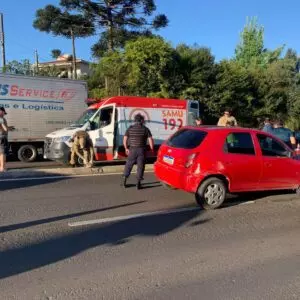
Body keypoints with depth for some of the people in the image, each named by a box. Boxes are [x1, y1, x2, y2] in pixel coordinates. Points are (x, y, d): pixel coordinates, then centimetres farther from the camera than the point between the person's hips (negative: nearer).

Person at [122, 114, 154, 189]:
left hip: (132, 150, 2)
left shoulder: (130, 129, 3)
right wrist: (152, 149, 2)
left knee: (128, 165, 14)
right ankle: (138, 183, 6)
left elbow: (124, 140, 1)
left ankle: (124, 181, 16)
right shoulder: (145, 129, -1)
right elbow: (150, 140, -8)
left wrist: (126, 148, 13)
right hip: (142, 150, -1)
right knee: (140, 166, 5)